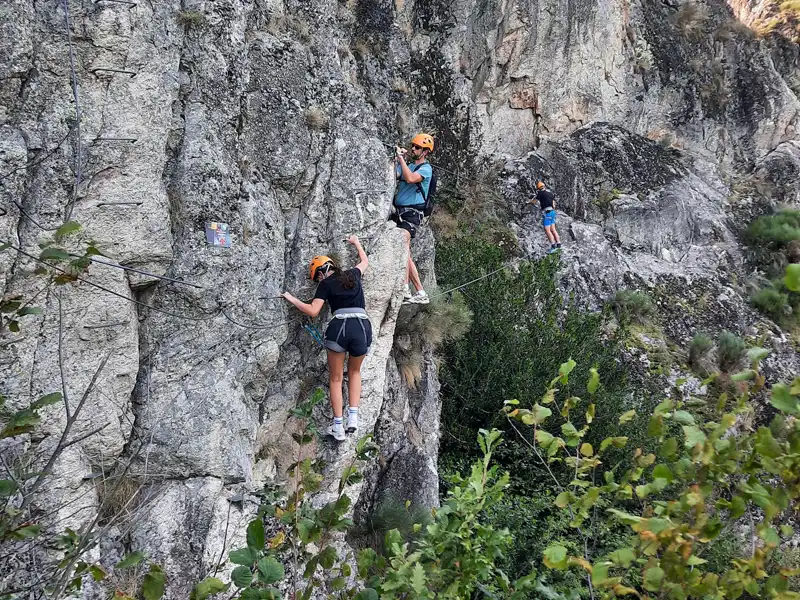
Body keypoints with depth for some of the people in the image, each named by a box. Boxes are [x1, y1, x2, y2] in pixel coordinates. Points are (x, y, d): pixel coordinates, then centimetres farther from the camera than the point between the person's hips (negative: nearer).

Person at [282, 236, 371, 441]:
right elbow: (365, 261, 41)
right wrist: (356, 243, 57)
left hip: (339, 328, -3)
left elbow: (313, 311, -3)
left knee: (335, 378, 14)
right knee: (354, 372, 26)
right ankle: (353, 418, 13)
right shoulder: (353, 275, 19)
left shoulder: (326, 284, 8)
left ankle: (338, 427, 13)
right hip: (363, 327, 3)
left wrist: (292, 299, 10)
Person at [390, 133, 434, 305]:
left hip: (411, 213, -8)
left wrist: (401, 158, -16)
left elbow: (410, 179, -22)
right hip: (398, 211, 8)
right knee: (406, 255, 6)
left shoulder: (426, 168, -3)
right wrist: (393, 158, -1)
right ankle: (420, 293, 11)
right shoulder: (406, 165, 21)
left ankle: (405, 290, -32)